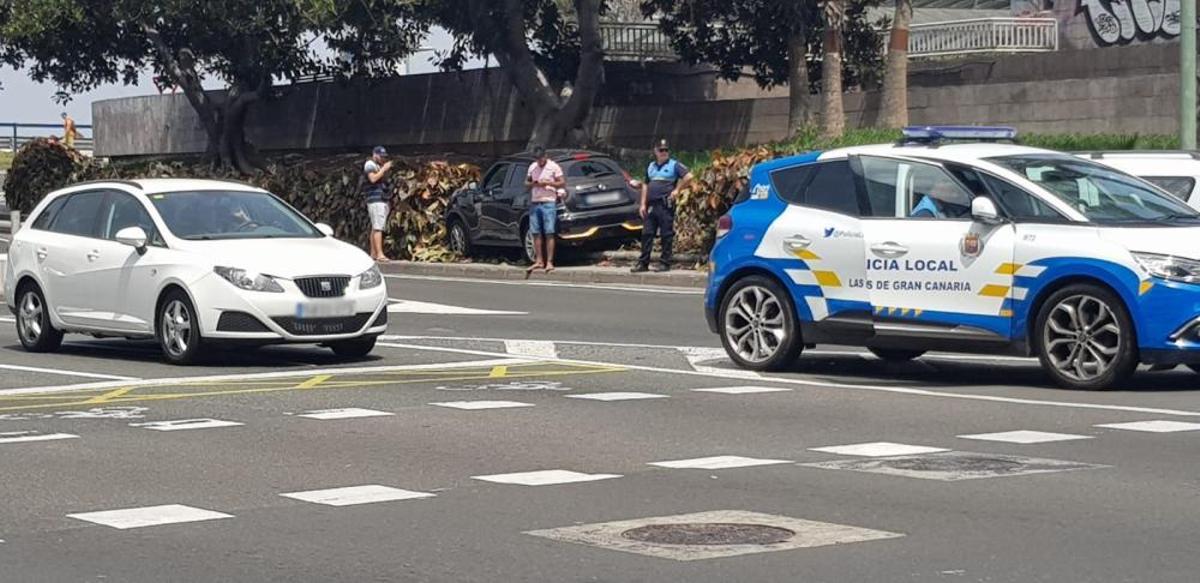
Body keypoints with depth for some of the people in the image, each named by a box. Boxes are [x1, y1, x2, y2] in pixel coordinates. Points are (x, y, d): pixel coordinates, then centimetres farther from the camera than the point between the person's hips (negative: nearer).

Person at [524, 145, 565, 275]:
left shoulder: (553, 167, -2)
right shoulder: (532, 167, 13)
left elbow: (562, 183, -3)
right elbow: (526, 182, 19)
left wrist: (547, 183, -13)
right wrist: (532, 184, -3)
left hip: (549, 203, -5)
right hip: (534, 203, 5)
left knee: (549, 233, -7)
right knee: (536, 233, 5)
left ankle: (549, 262, -8)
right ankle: (539, 261, 11)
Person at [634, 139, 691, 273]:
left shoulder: (674, 165, 0)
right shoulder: (651, 166, 18)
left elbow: (688, 176, -10)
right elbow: (645, 185, 20)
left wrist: (677, 189, -9)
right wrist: (643, 204, 11)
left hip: (666, 205, -6)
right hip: (651, 205, 6)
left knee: (666, 235, -2)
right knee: (647, 233, 4)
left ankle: (665, 263, 2)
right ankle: (643, 263, 8)